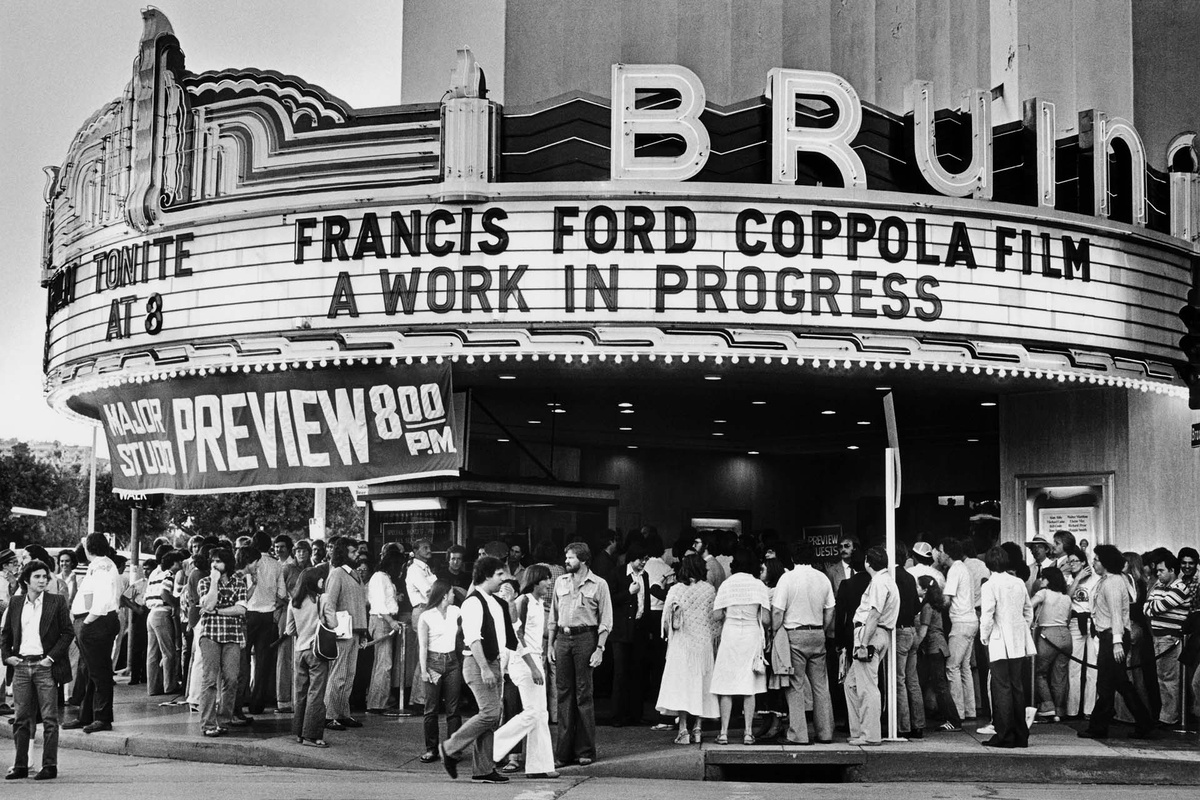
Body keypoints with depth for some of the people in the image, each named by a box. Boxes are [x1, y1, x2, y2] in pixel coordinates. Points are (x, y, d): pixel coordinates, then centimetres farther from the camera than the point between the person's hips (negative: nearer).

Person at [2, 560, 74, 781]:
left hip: (44, 666, -3)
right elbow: (6, 634, 17)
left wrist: (52, 657, -8)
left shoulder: (57, 602, 0)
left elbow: (68, 633, -1)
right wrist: (6, 655, 3)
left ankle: (49, 766, 2)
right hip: (20, 666, 3)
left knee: (49, 718, -2)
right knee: (22, 719, 7)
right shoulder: (16, 603, 10)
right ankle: (20, 766, 14)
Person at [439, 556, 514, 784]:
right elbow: (473, 638, -20)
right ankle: (450, 748, 0)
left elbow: (509, 636, 22)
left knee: (493, 715, 7)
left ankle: (483, 769, 11)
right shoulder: (473, 602, -12)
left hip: (494, 663, 9)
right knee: (490, 712, -15)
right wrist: (484, 668, -25)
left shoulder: (496, 603, 16)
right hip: (477, 663, -9)